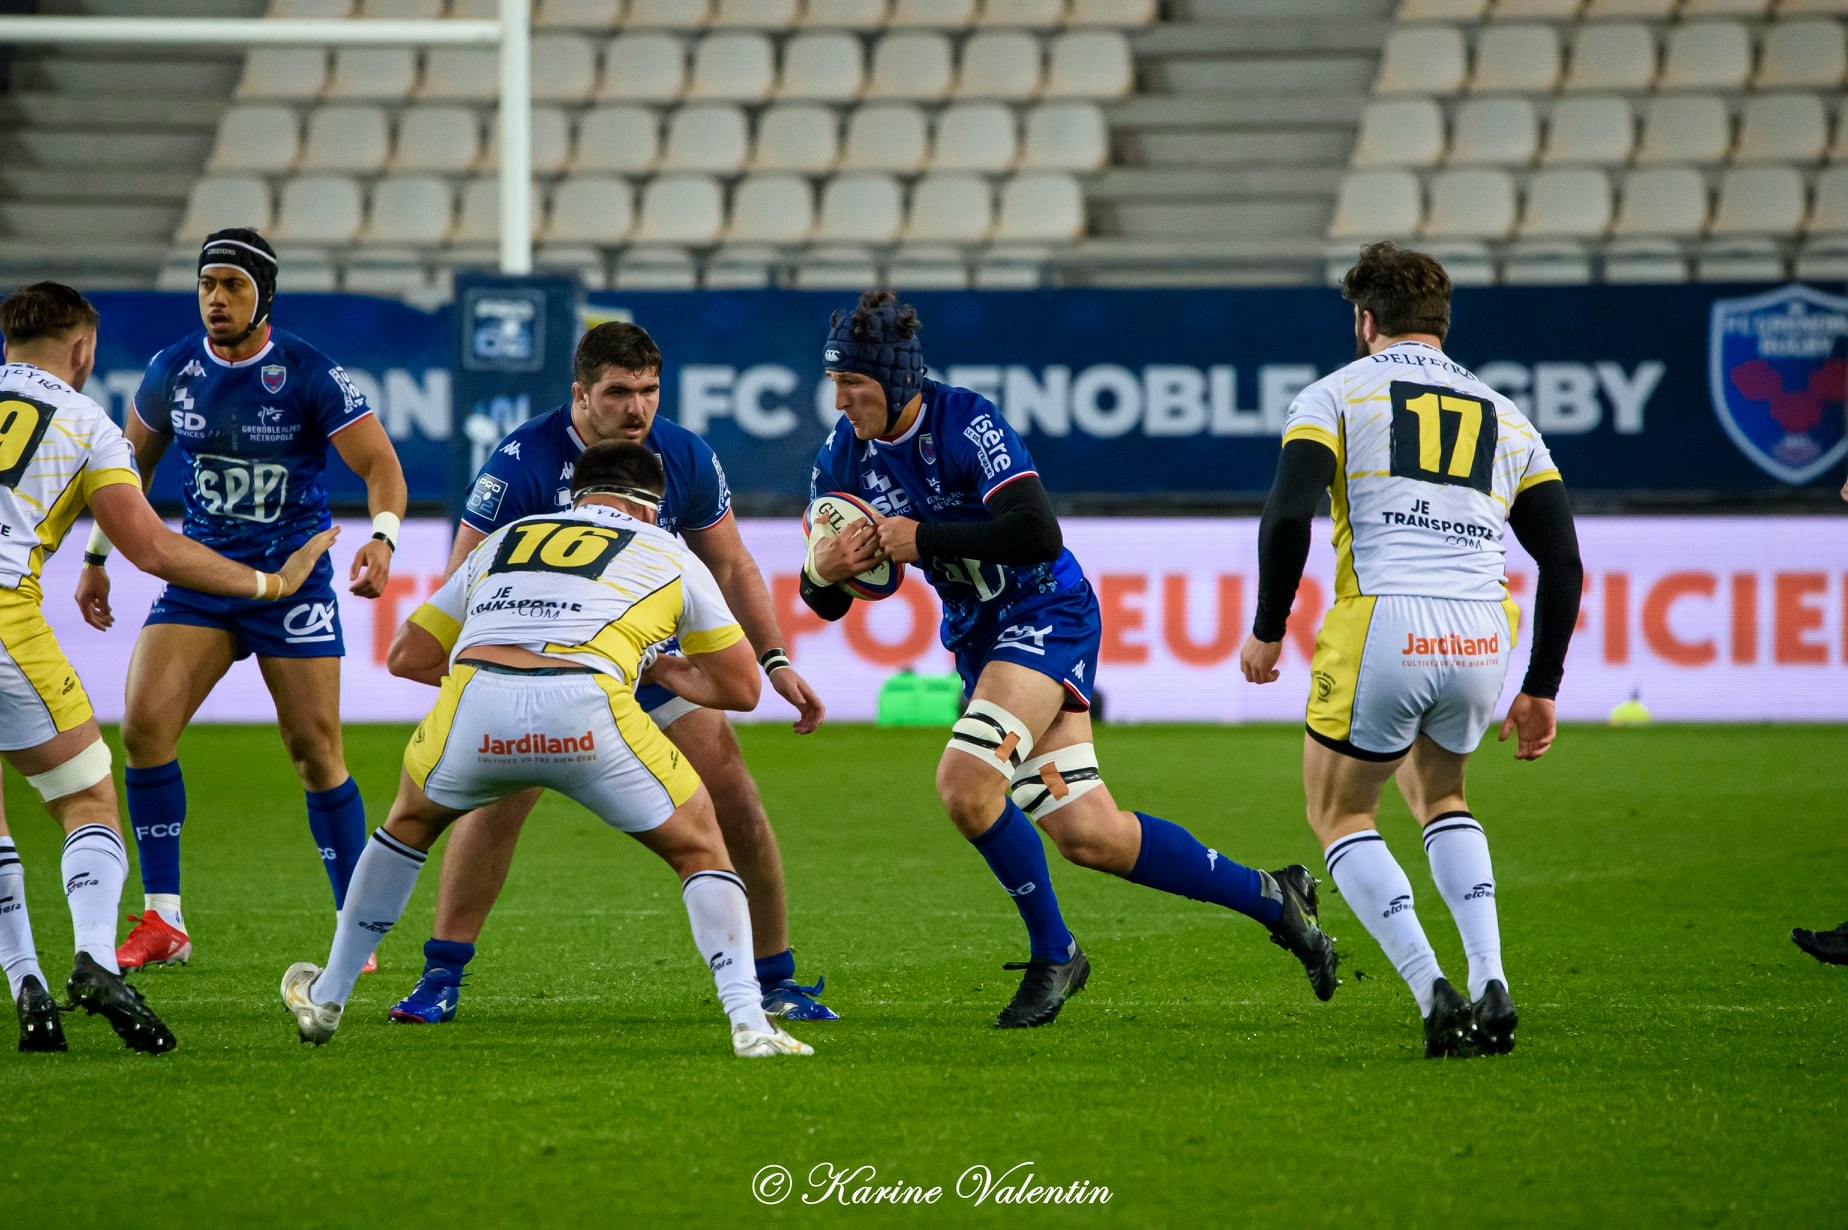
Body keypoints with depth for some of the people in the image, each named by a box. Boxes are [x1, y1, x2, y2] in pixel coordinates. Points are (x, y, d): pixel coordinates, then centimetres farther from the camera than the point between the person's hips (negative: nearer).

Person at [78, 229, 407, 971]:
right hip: (200, 575, 4)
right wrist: (97, 558, 17)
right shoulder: (173, 372, 1)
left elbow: (380, 465, -12)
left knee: (315, 752, -4)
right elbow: (132, 464, 17)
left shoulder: (309, 376, -11)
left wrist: (382, 537, -31)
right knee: (145, 725, -12)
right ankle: (162, 923, -5)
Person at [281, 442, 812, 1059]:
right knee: (700, 848, 20)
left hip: (471, 708, 2)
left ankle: (326, 997, 42)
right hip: (587, 715, -2)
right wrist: (662, 669, 48)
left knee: (410, 821, 35)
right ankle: (748, 1020, 2)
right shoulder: (668, 553, 26)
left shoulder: (502, 541, 33)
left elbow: (406, 656, 36)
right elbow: (741, 688, 30)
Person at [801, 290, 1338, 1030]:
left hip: (1046, 613, -7)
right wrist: (822, 571, -19)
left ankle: (1052, 954, -5)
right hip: (980, 639, 7)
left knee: (964, 784, -25)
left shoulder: (964, 423, -20)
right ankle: (1271, 899, 17)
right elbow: (828, 601, 4)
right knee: (1089, 838, 1)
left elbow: (1037, 533, -31)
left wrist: (924, 537, -27)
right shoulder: (843, 459, 0)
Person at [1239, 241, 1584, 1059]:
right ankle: (1492, 986, 10)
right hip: (1483, 640, 4)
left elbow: (1287, 516, -7)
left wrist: (1267, 630, 5)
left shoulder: (1338, 394, 8)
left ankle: (1434, 995, -3)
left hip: (1380, 628, -4)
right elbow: (1564, 565, 15)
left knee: (1339, 814, 17)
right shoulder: (1505, 418, 20)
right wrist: (1541, 691, 22)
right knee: (1438, 795, 30)